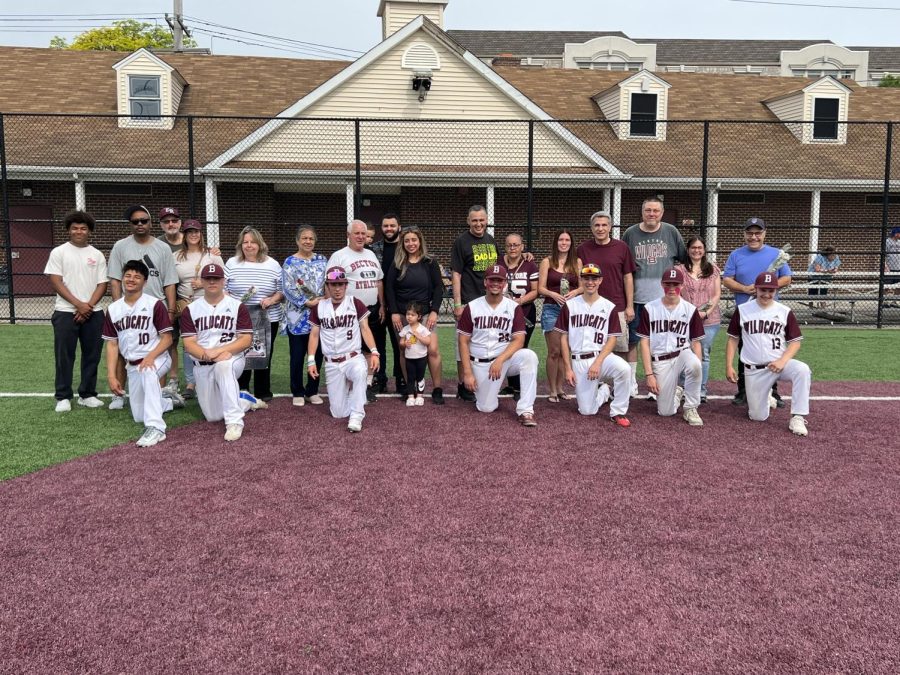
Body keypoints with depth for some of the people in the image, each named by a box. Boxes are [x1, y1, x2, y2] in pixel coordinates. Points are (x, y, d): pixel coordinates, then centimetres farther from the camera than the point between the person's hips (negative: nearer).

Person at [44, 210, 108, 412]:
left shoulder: (97, 255, 9)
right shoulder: (59, 252, 2)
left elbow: (102, 285, 5)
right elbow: (56, 282, -5)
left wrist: (89, 307, -9)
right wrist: (78, 304, -13)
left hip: (93, 313, 3)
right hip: (66, 312, -3)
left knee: (92, 355, 6)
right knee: (64, 356, 0)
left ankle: (87, 394, 16)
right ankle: (63, 397, 8)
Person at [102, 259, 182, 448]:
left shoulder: (154, 304, -10)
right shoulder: (113, 309, 4)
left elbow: (167, 338, -11)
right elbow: (112, 344, 6)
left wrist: (150, 356, -28)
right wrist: (111, 376, -2)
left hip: (157, 359, -6)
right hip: (132, 365, 6)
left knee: (148, 371, -42)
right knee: (139, 416, 9)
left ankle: (155, 427, -42)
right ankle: (168, 402, 39)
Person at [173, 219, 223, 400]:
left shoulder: (212, 255, 3)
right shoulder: (176, 256, 9)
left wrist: (205, 283, -11)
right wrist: (176, 304, 2)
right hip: (184, 305, 2)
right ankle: (190, 383, 11)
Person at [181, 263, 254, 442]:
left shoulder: (237, 306, 0)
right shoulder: (190, 309, 4)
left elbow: (246, 340, -8)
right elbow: (189, 344, -3)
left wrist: (218, 351, -22)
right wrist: (206, 355, -25)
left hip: (232, 360, -3)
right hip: (202, 367, 3)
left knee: (223, 365, -40)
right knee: (213, 416, 3)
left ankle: (235, 421, -37)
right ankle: (242, 400, 35)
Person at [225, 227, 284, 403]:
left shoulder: (272, 265, 5)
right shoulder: (232, 264, 6)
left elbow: (282, 289, 6)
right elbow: (222, 288, 5)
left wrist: (272, 300, -12)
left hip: (267, 319, 0)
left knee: (264, 356, 6)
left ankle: (263, 395, 16)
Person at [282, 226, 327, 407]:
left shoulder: (321, 260, 10)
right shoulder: (290, 262, -1)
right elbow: (288, 288, -9)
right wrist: (308, 302, -16)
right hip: (298, 316, -3)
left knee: (317, 354, 7)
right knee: (297, 356, 2)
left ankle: (312, 391, 19)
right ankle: (297, 393, 14)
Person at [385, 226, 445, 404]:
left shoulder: (430, 263, 3)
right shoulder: (397, 264, 4)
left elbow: (438, 288, 2)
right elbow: (389, 289, 2)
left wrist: (434, 311, -7)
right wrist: (394, 312, -6)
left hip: (425, 314, -1)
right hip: (402, 315, 1)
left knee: (433, 349, -10)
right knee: (405, 351, 2)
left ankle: (437, 389, -2)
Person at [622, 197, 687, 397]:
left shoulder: (671, 232, 4)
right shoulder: (630, 233, 3)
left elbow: (685, 260, 12)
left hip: (663, 298, 0)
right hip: (636, 297, 0)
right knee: (632, 340, 5)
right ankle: (631, 381, 17)